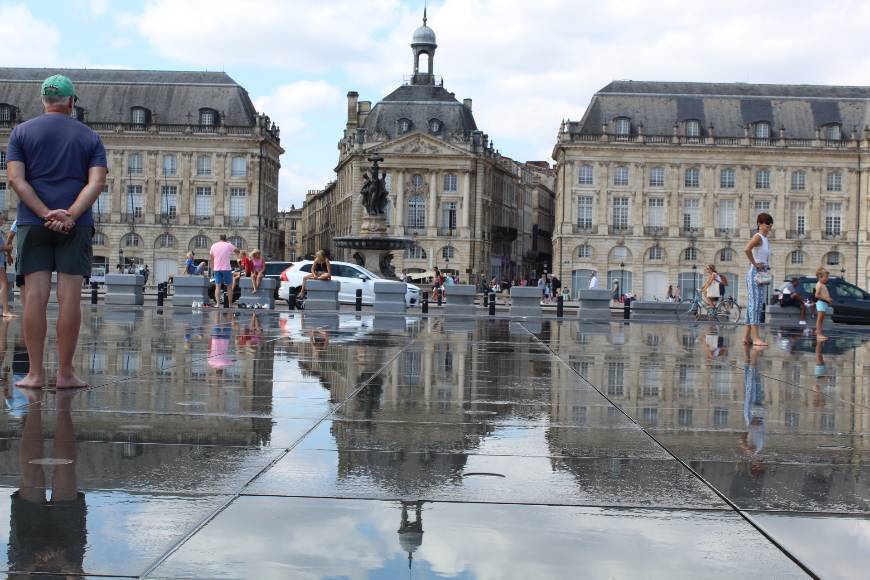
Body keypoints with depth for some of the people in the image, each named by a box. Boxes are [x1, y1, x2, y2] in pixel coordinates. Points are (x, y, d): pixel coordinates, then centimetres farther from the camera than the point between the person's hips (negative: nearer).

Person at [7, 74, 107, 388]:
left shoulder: (21, 132, 8)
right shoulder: (90, 137, 9)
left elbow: (16, 179, -4)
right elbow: (97, 182, -5)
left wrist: (46, 214, -10)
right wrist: (70, 215, -13)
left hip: (33, 222, 0)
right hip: (76, 225, 0)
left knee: (35, 295, -1)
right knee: (70, 297, -1)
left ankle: (35, 373, -2)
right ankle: (65, 373, 0)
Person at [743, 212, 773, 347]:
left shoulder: (765, 239, 16)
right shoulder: (758, 237, -11)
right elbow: (746, 249, -30)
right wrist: (755, 264, -20)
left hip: (762, 275, 10)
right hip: (755, 274, -10)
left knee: (753, 305, 10)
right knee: (755, 304, -13)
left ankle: (747, 337, 13)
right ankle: (756, 337, -17)